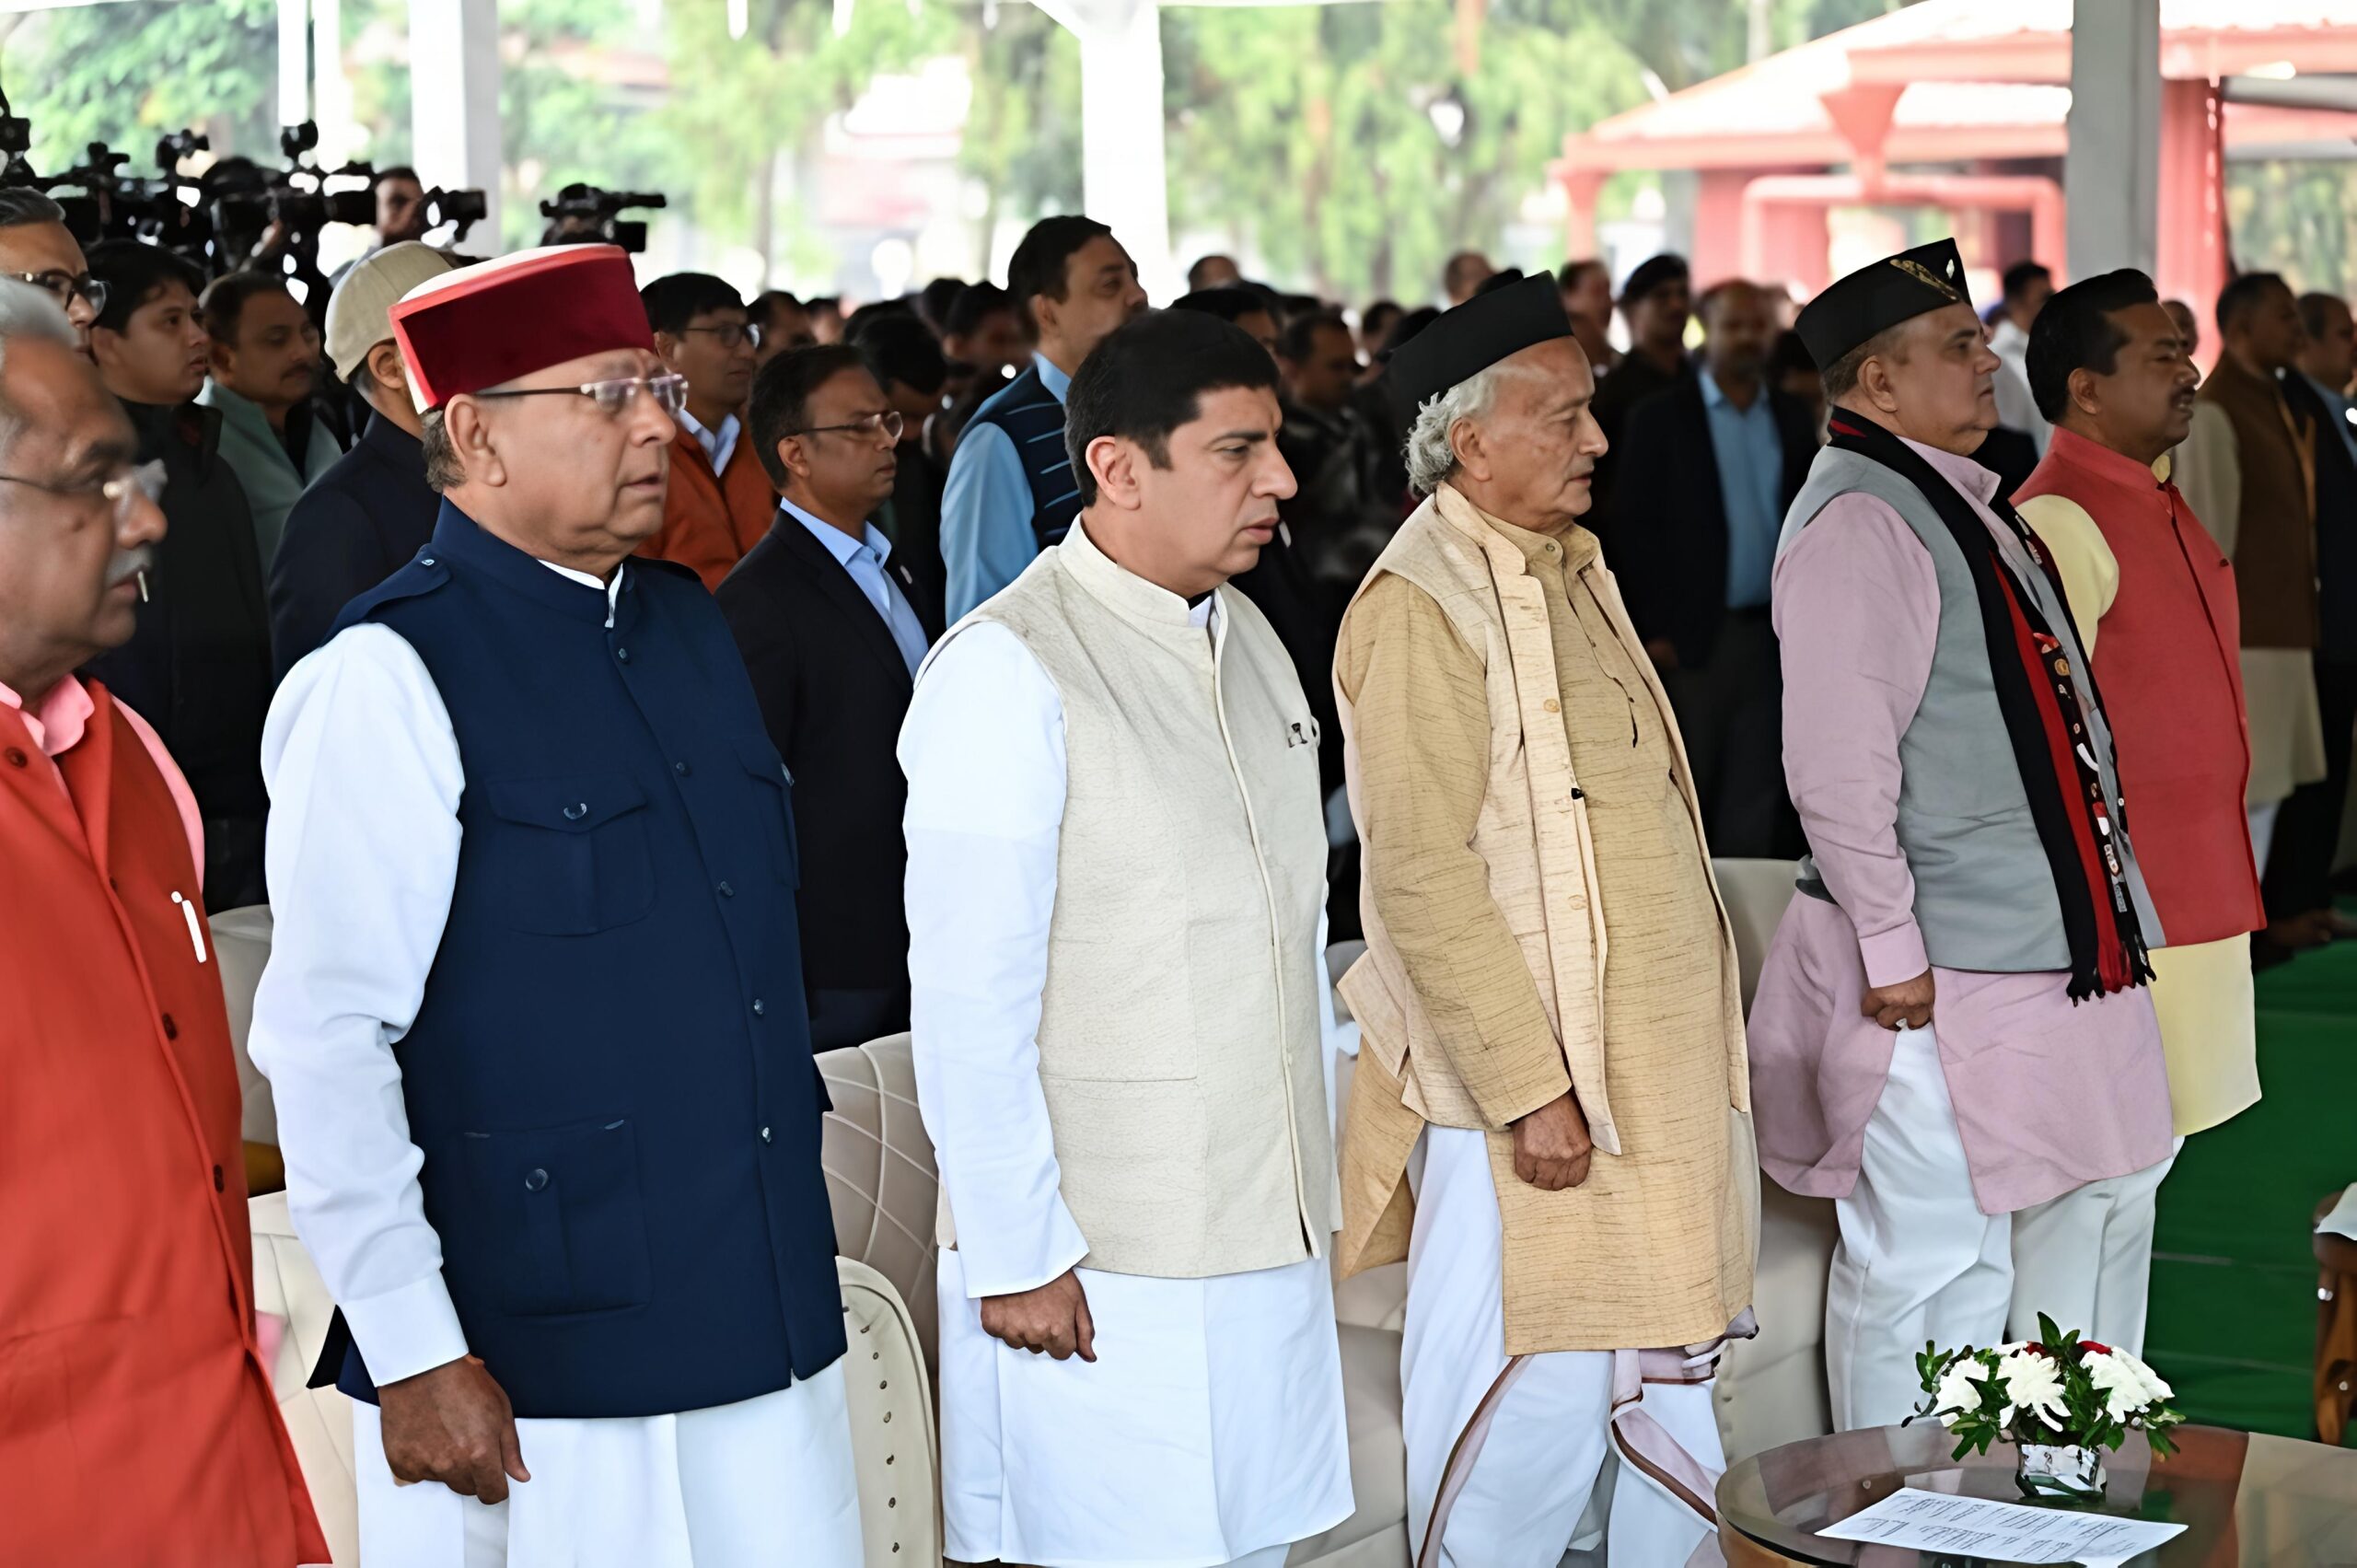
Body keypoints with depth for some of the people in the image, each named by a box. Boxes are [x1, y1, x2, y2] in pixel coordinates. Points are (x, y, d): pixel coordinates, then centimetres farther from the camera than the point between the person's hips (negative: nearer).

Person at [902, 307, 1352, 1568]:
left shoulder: (1249, 643, 11)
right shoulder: (1006, 674, -15)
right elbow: (970, 999, -16)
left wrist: (1314, 1174, 14)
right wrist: (1017, 1252, -16)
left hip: (1269, 1239, 8)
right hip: (1096, 1272, -7)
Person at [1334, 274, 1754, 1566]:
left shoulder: (1569, 570, 14)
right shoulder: (1419, 605, -15)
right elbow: (1424, 880, -19)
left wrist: (1703, 1056, 17)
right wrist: (1529, 1088, -20)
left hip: (1657, 1073, 9)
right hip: (1538, 1085, -9)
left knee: (1671, 1376, 15)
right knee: (1535, 1402, -3)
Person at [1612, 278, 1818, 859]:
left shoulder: (1793, 422, 11)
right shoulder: (1658, 418, 0)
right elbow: (1634, 528, -3)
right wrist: (1651, 631, -9)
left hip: (1772, 632, 3)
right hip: (1691, 635, -3)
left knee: (1757, 790, 4)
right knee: (1689, 788, 1)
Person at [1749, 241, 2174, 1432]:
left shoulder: (1963, 503, 16)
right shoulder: (1857, 522, -16)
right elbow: (1837, 763, -21)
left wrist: (2101, 902, 21)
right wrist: (1889, 948, -21)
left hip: (2031, 948, 10)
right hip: (1930, 974, -10)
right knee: (1923, 1262, -3)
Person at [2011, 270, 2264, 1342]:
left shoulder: (2157, 506, 13)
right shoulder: (2062, 522, -17)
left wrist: (2216, 899, 20)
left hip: (2187, 906, 10)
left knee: (2139, 1175, 15)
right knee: (2082, 1185, -4)